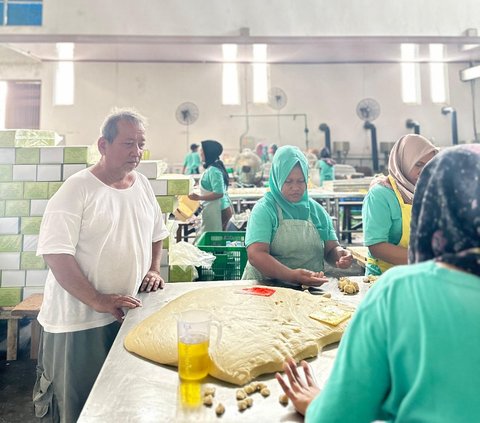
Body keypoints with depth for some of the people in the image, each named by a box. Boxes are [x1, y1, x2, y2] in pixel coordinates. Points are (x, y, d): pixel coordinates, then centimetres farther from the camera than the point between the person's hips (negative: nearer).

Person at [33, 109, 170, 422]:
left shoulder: (142, 185, 6)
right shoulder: (77, 189, -14)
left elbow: (156, 234, 20)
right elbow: (56, 254, -19)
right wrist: (98, 301, -24)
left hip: (130, 313, 6)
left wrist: (154, 270, 4)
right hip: (81, 322, -5)